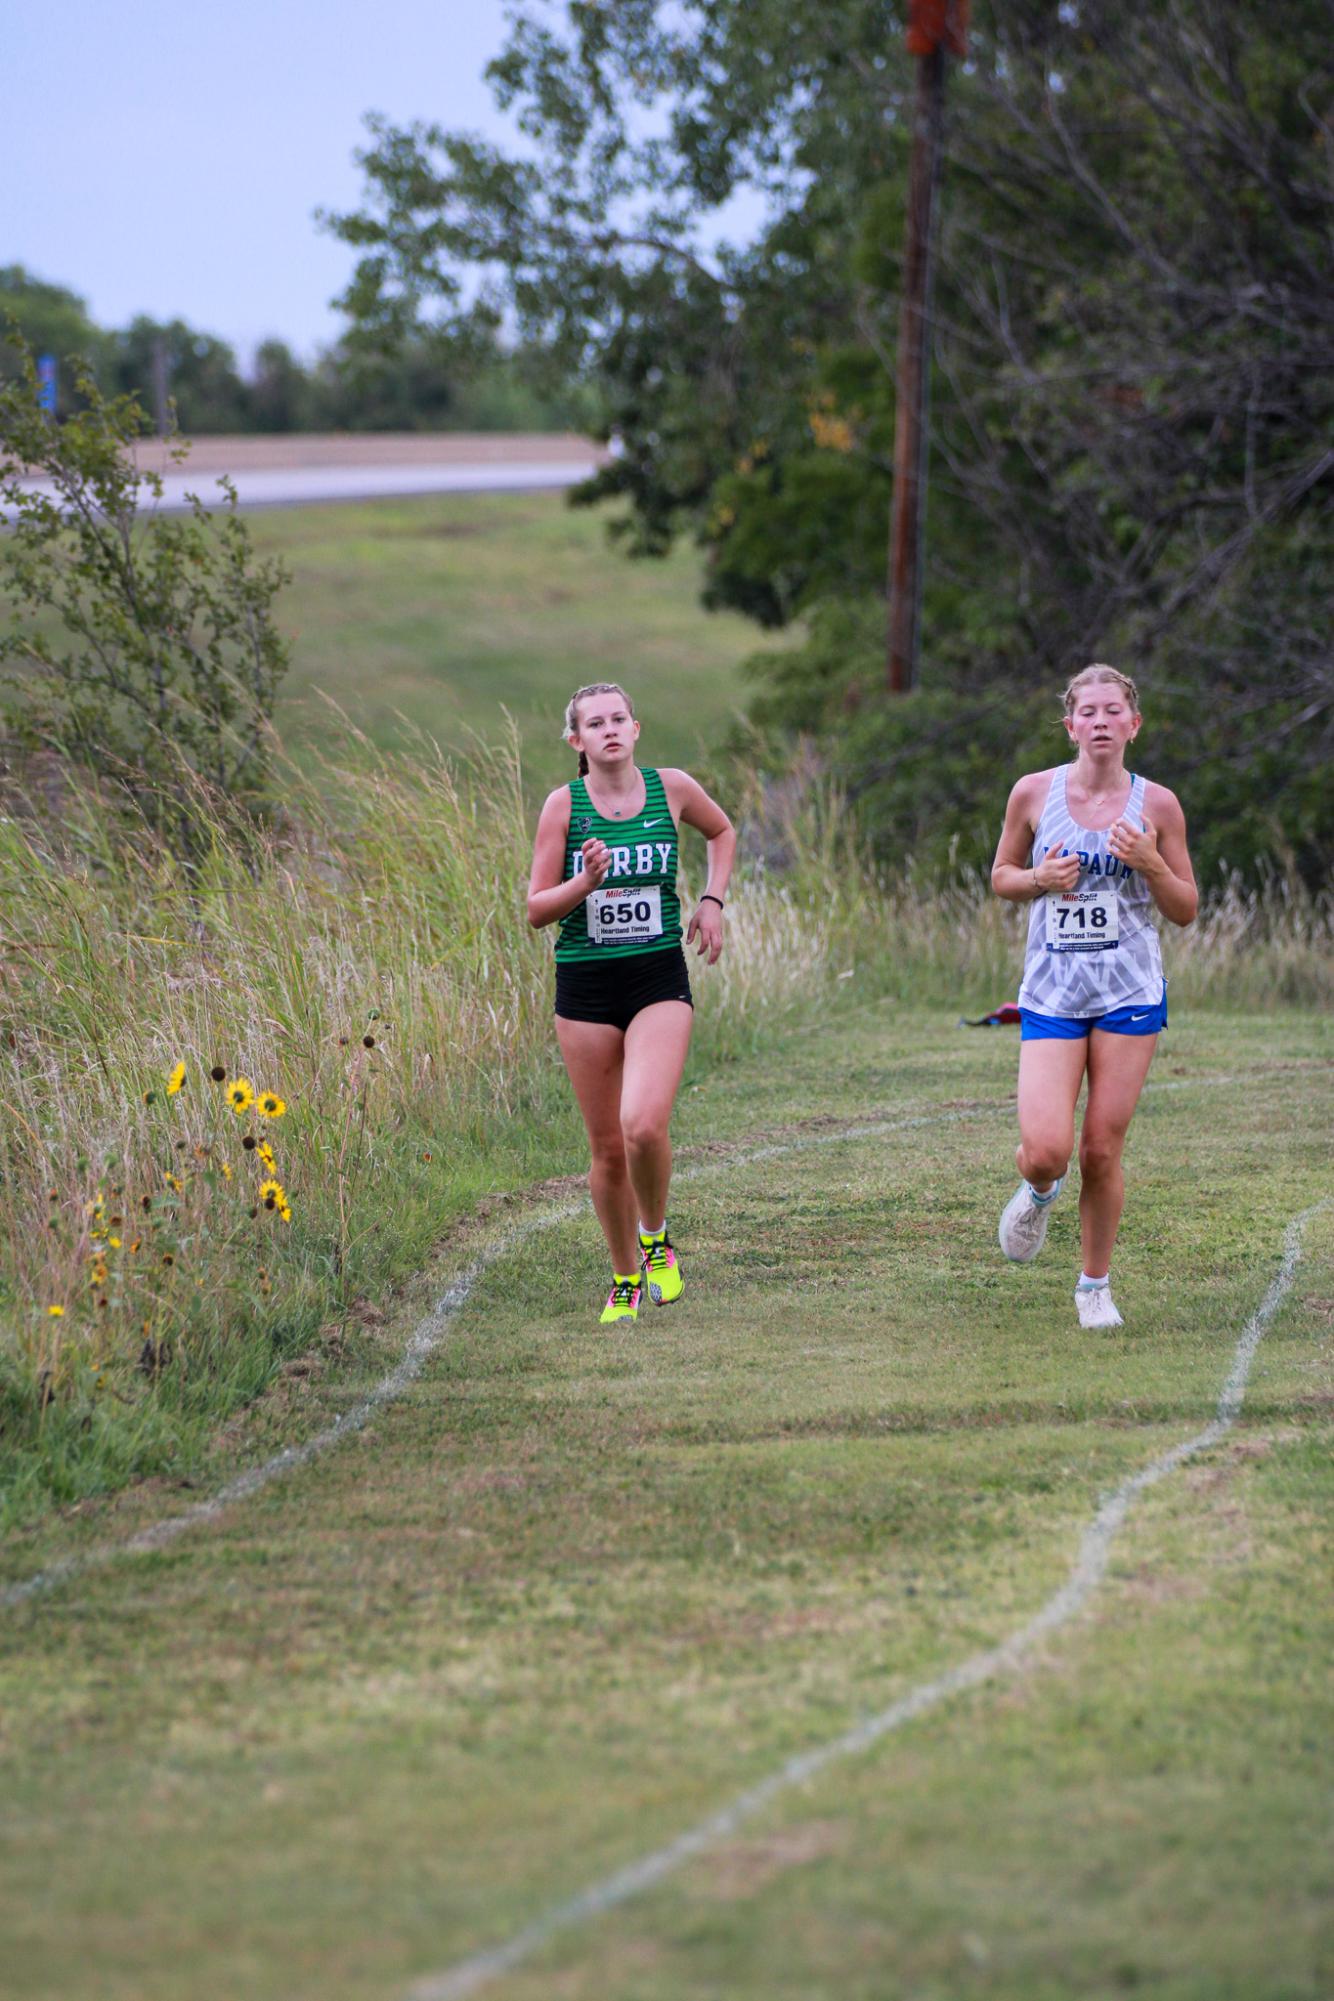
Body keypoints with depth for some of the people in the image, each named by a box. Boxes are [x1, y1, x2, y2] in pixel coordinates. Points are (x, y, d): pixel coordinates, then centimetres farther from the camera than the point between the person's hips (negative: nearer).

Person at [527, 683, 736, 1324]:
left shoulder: (672, 788, 0)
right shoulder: (564, 805, -4)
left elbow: (722, 830, 23)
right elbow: (536, 910, -3)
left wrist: (712, 900, 10)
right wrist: (587, 880, -21)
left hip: (659, 981, 0)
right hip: (585, 987, 0)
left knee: (643, 1126, -21)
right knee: (607, 1148, 5)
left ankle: (655, 1238, 7)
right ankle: (625, 1279, 24)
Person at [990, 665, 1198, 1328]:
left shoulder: (1156, 805, -1)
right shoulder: (1034, 793, -1)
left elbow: (1186, 910, 4)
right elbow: (1001, 875, 12)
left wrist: (1150, 863, -14)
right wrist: (1040, 879, -10)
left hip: (1129, 995, 0)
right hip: (1052, 994, 0)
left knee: (1101, 1152, 0)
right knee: (1045, 1151, -14)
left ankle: (1095, 1284, 21)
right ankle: (1038, 1191, 25)